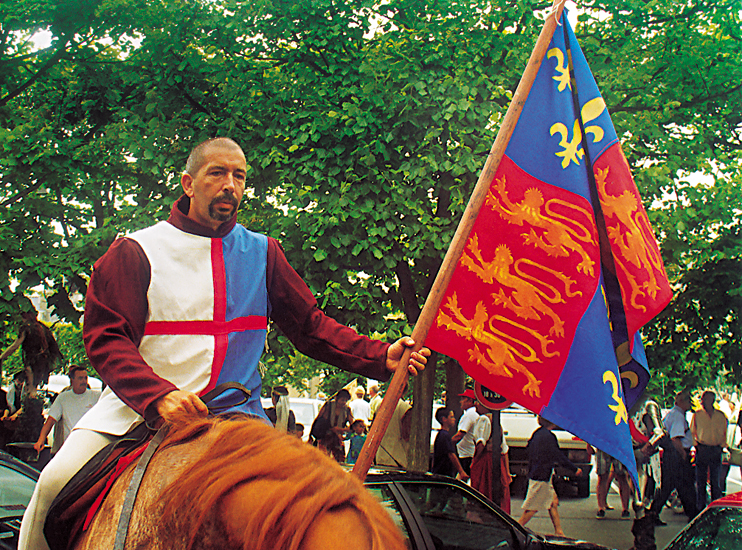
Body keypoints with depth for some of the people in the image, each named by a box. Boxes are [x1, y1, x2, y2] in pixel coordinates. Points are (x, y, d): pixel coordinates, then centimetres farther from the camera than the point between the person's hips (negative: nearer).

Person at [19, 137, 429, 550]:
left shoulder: (263, 253, 13)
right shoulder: (137, 251, 2)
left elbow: (311, 326, 14)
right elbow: (106, 337, -7)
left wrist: (381, 358, -2)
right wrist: (160, 396, -24)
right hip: (136, 407, -2)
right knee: (59, 481, -22)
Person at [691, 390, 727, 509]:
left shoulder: (720, 415, 8)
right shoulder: (697, 415, 3)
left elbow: (724, 432, 17)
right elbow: (692, 432, 9)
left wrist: (723, 445, 6)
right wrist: (696, 444, -3)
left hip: (716, 450, 1)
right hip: (702, 450, -1)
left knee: (715, 480, 4)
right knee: (700, 480, 2)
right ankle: (700, 507, 9)